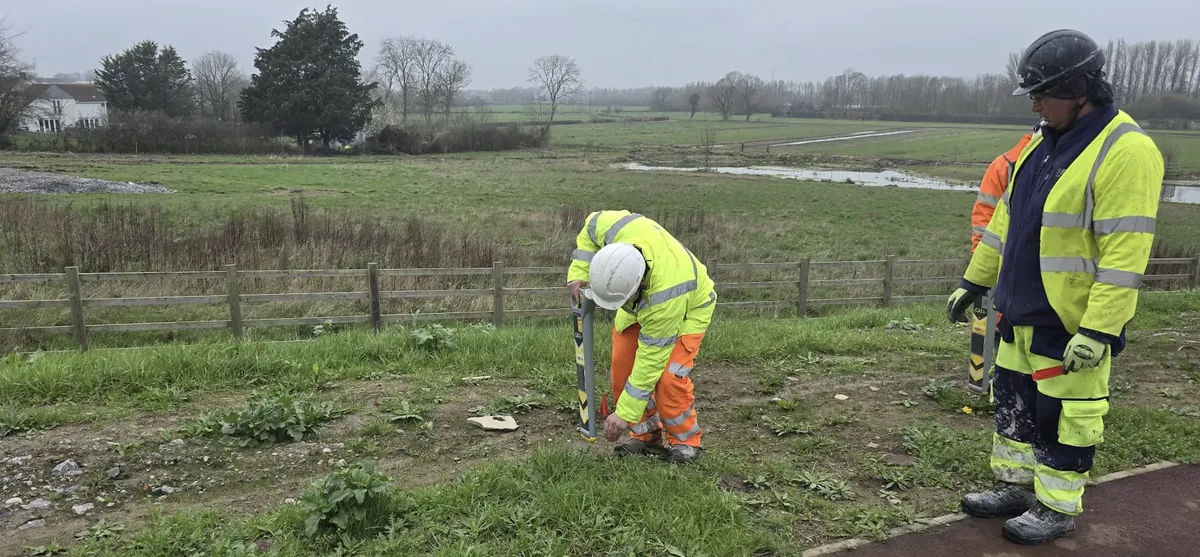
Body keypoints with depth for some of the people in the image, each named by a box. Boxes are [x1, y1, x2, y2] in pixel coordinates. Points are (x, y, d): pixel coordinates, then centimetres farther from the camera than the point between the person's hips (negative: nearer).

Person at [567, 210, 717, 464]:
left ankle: (684, 441, 1)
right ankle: (645, 436, 13)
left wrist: (624, 414, -29)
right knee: (622, 371, -4)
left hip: (687, 308, -6)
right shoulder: (612, 226, -37)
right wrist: (578, 273, -21)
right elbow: (590, 229, -9)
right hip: (639, 303, 6)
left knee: (667, 376, -21)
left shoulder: (667, 295, -45)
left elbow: (650, 358, -36)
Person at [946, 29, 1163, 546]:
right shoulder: (1044, 142, 8)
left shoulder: (1125, 151, -19)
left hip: (1071, 323, -8)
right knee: (1014, 402, 18)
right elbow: (1007, 220, 14)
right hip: (1021, 311, 8)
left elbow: (1125, 255, -23)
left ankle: (1057, 508, 22)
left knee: (1064, 417, 6)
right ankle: (1015, 484, 34)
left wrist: (1099, 331, -25)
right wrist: (974, 282, 16)